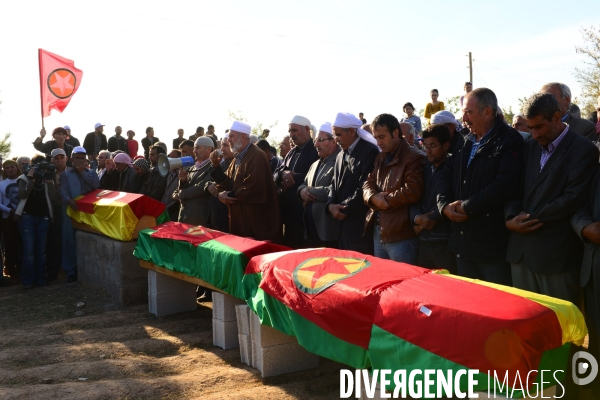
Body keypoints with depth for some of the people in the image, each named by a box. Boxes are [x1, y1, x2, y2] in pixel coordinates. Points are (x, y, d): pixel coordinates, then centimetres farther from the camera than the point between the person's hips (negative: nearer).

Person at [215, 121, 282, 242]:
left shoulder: (256, 156, -15)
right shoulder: (237, 159, 17)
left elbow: (254, 188, -26)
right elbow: (225, 183, 18)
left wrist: (231, 195, -13)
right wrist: (221, 194, -5)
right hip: (239, 219, 9)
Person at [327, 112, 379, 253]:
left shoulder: (369, 151, -11)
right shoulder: (341, 155, 16)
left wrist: (344, 208, -12)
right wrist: (331, 205, -3)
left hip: (361, 226, -8)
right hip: (342, 223, 8)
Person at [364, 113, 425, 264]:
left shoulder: (414, 158, -11)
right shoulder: (380, 158, 16)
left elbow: (412, 192, -21)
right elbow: (368, 183, 13)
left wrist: (385, 199, -9)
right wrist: (374, 197, -10)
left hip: (401, 236, -8)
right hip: (378, 232, 8)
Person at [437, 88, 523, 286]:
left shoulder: (509, 141, -10)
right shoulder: (465, 142, 14)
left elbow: (505, 185, -23)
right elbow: (446, 176, 13)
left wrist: (467, 207, -17)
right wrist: (445, 205, -6)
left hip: (493, 243, -7)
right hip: (463, 240, 7)